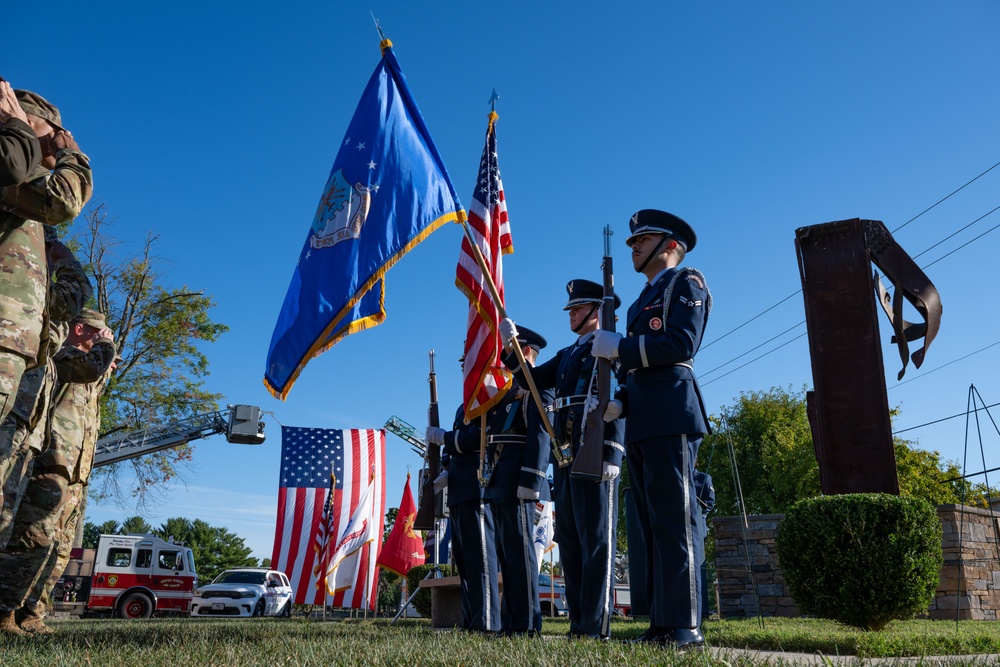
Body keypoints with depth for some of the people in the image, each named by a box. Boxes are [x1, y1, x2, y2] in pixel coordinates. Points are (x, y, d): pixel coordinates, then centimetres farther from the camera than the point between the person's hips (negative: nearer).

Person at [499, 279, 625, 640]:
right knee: (569, 540, 7)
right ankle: (578, 623, 13)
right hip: (564, 453, 8)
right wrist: (511, 343, 6)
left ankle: (597, 627, -6)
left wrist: (609, 455, -17)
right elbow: (531, 378, 18)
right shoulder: (566, 355, 25)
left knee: (596, 539, -8)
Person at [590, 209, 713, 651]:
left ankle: (685, 627, -8)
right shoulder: (644, 300, 28)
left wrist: (619, 347, -9)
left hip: (670, 416, -8)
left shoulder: (686, 282, 4)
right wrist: (620, 403, 8)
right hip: (641, 424, 9)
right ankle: (660, 624, 8)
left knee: (674, 520, -11)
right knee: (652, 526, 5)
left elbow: (682, 343, -13)